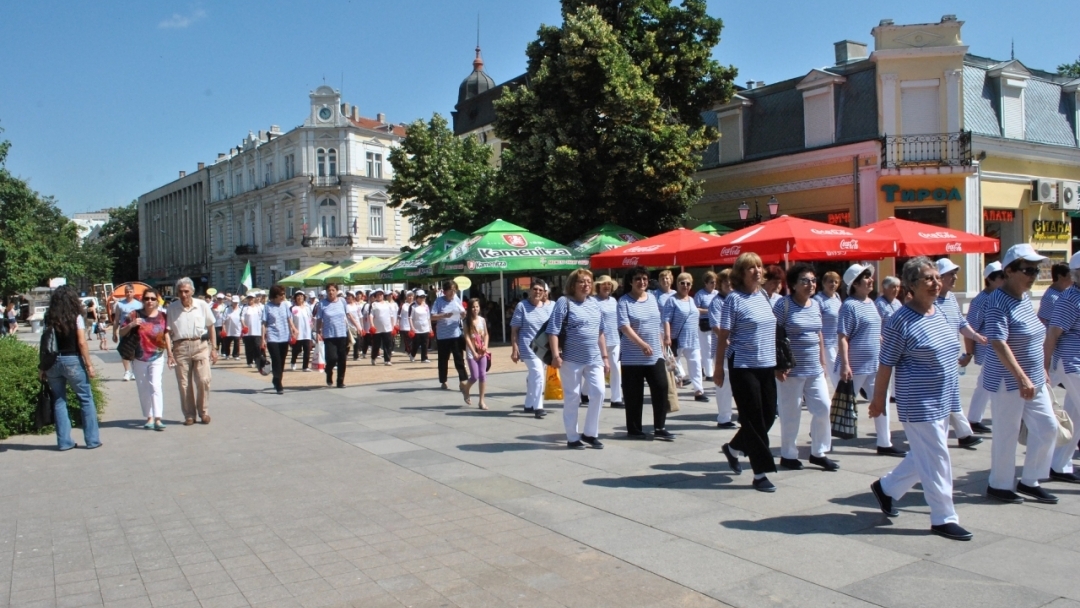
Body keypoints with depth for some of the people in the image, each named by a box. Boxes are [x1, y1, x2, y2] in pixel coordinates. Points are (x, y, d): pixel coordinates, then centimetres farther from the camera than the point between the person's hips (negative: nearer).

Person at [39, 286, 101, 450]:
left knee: (59, 401, 10)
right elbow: (82, 343, -9)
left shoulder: (49, 318, 5)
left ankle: (64, 441, 12)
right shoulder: (76, 317, -5)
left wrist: (42, 367, 4)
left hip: (53, 362, 4)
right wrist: (89, 365, -6)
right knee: (86, 399, 6)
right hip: (72, 361, -4)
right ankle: (92, 440, 6)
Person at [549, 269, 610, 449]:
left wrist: (605, 357, 15)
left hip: (594, 359, 5)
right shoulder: (564, 302, -6)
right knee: (572, 397, 3)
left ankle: (590, 433, 15)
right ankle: (573, 438, 13)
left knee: (598, 393, -1)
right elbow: (553, 331, -12)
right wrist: (555, 355, -20)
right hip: (571, 359, -5)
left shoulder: (594, 304, 13)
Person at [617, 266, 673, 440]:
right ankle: (634, 429, 14)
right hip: (633, 357, -5)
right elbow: (625, 327, -20)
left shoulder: (652, 298, 10)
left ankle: (659, 428, 9)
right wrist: (642, 344, -30)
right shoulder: (624, 301, -8)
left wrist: (661, 346, 14)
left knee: (661, 388, -1)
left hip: (655, 355, 5)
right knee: (634, 394, 2)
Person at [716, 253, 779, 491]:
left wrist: (779, 361, 16)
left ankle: (733, 448, 33)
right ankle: (760, 474, 9)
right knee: (754, 419, -1)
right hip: (744, 367, -7)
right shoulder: (734, 299, -10)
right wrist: (718, 369, -9)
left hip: (767, 366, 7)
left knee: (768, 416, 10)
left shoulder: (764, 295, 10)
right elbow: (723, 337, -8)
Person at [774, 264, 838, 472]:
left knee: (824, 408, 5)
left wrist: (823, 363, 15)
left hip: (814, 369, 7)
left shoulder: (816, 305, 10)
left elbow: (819, 336, 17)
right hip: (792, 370, -6)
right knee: (791, 413, 2)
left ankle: (818, 452, 20)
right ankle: (788, 455, 17)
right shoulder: (784, 304, -10)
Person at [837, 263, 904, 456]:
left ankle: (884, 444, 19)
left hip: (874, 365, 8)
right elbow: (842, 337, -18)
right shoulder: (850, 305, -14)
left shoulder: (871, 303, 11)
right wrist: (845, 365, -24)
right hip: (855, 366, -8)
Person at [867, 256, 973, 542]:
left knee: (923, 457, 17)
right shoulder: (901, 322, -18)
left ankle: (886, 487, 35)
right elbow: (886, 364, -13)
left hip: (942, 402, 9)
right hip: (920, 405, -9)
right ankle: (943, 519, 12)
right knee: (936, 460, -1)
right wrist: (879, 398, -7)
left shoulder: (938, 312, 8)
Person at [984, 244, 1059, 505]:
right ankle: (999, 485, 18)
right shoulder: (999, 302, -19)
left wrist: (1041, 371, 21)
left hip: (1034, 380, 9)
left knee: (1047, 427, 11)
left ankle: (1029, 481, 24)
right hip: (1009, 382, -9)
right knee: (1007, 434, 2)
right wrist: (1022, 379, -32)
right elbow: (999, 344, -28)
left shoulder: (1025, 298, 9)